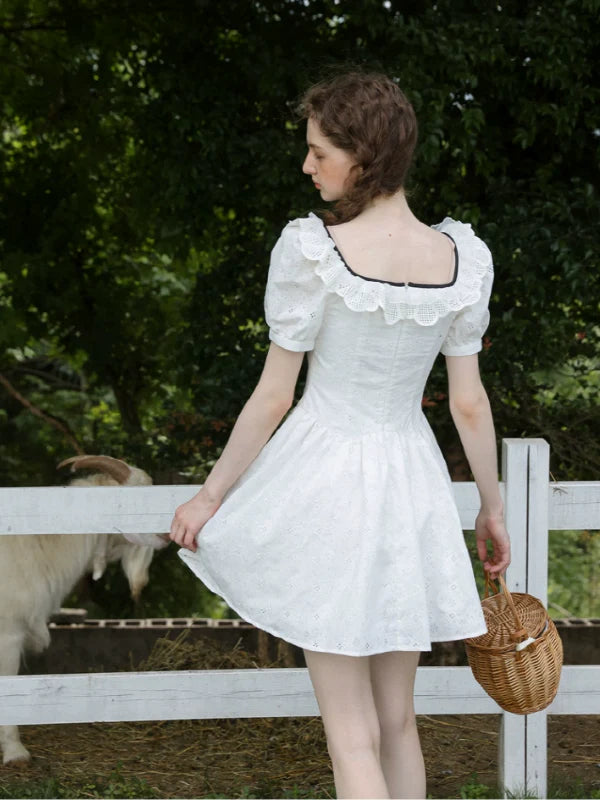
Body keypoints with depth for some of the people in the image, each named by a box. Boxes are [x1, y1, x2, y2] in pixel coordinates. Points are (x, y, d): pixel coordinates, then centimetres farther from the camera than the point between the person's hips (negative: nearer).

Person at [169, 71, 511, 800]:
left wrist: (210, 497, 1)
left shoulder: (312, 252, -17)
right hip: (410, 482, 5)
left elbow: (272, 398, -11)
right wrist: (492, 509, 15)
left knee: (352, 736, 1)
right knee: (397, 720, 18)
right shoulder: (460, 259, -3)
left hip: (323, 473, -4)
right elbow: (470, 403, 2)